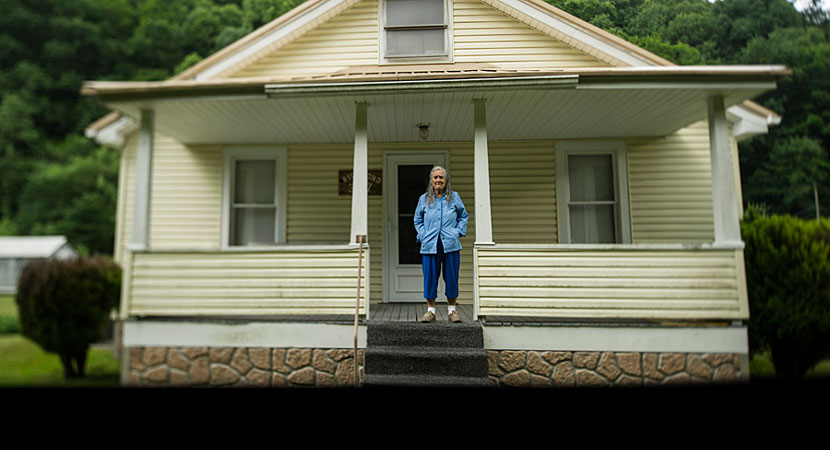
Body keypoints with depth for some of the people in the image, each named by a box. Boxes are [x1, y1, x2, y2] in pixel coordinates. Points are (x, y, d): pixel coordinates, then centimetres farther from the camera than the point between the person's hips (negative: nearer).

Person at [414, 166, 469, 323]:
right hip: (430, 245, 1)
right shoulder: (424, 199, 10)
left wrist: (458, 232, 3)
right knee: (430, 277, 2)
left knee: (451, 277, 3)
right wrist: (423, 236, 4)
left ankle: (452, 310, 16)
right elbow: (417, 220, 18)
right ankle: (430, 310, 13)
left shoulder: (454, 197, 8)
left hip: (450, 245, 0)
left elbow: (464, 216, 16)